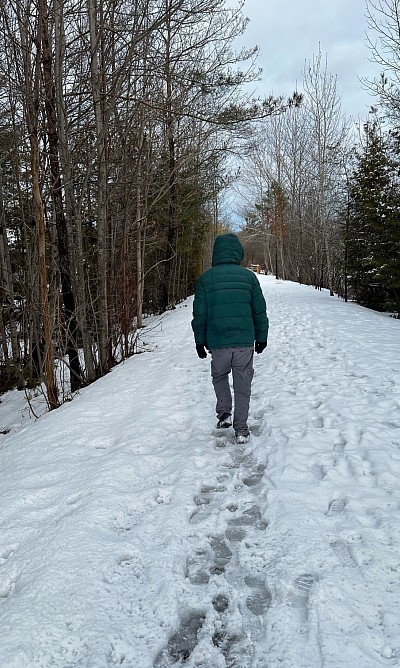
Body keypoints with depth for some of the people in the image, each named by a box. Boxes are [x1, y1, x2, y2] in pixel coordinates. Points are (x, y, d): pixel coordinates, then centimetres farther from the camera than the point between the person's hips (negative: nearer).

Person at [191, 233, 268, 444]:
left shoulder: (205, 278, 0)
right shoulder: (248, 276, 1)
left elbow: (199, 314, 1)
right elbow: (260, 311, 5)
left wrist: (200, 340, 11)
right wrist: (261, 337, 15)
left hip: (217, 342, 0)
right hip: (244, 341, 0)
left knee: (219, 376, 25)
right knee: (242, 385, 10)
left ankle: (224, 414, 14)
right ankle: (241, 430, 13)